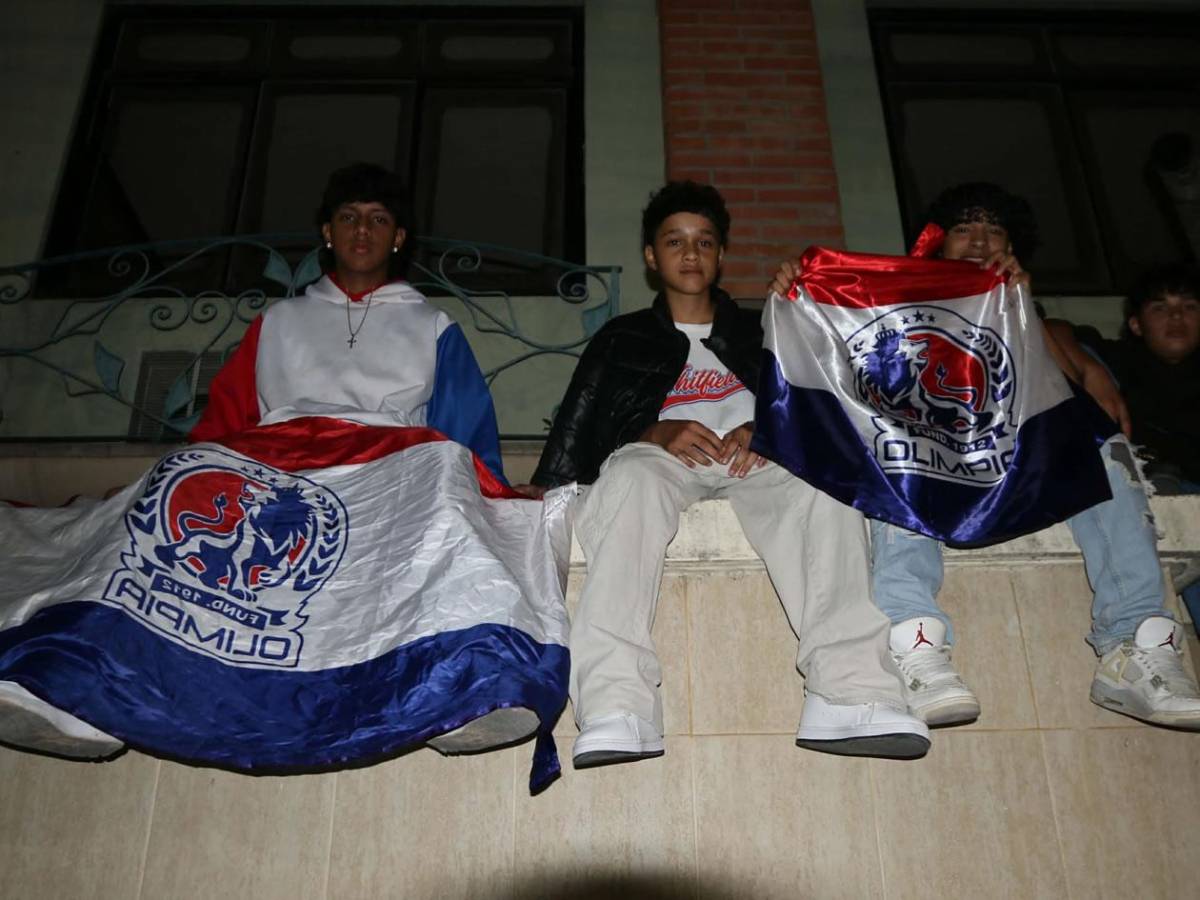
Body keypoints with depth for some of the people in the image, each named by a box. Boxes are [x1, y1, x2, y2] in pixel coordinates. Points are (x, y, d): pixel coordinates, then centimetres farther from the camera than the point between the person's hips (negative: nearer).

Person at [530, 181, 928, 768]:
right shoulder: (623, 338, 28)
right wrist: (657, 432, -9)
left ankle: (852, 695, -47)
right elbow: (580, 426, 12)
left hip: (753, 455, 1)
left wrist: (760, 428, -8)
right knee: (630, 479, -39)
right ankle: (615, 707, -50)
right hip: (659, 453, -1)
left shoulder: (756, 334, 33)